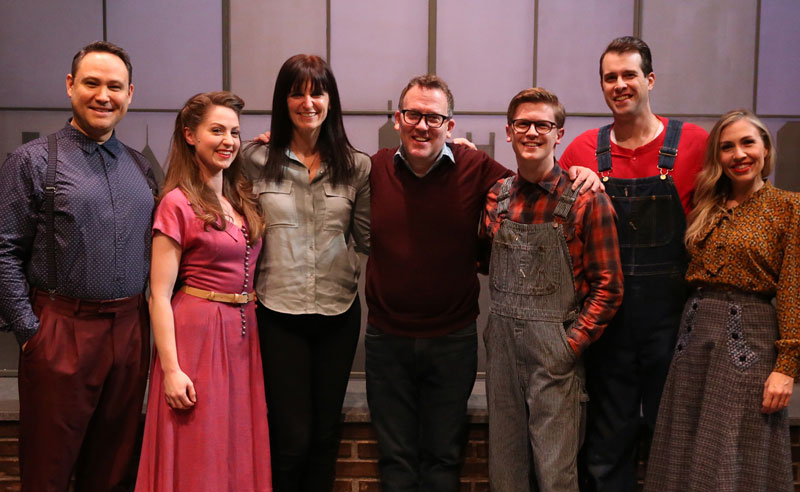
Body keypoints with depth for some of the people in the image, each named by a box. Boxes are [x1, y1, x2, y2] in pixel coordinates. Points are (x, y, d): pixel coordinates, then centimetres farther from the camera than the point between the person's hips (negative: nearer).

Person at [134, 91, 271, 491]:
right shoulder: (177, 203, -9)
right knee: (197, 459, 4)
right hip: (196, 334, -6)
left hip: (243, 335, 6)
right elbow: (159, 294, -12)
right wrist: (171, 368, -16)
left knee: (239, 454, 14)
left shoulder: (242, 199, 11)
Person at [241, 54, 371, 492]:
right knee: (292, 439, 3)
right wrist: (245, 290, -6)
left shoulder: (357, 167, 3)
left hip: (338, 312, 2)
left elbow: (367, 239, 4)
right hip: (278, 312, -2)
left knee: (325, 435, 14)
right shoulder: (256, 161, -1)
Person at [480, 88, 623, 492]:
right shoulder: (496, 196, 7)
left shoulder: (586, 200, -7)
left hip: (555, 349, -4)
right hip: (501, 344, 4)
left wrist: (572, 342, -12)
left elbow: (608, 286, -6)